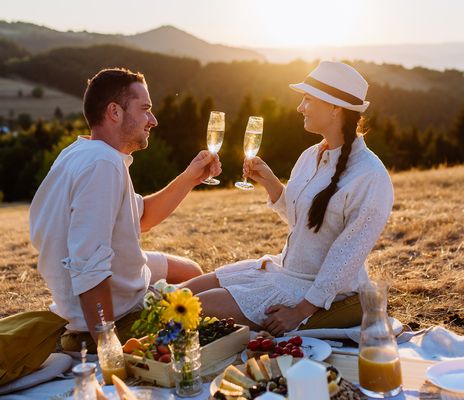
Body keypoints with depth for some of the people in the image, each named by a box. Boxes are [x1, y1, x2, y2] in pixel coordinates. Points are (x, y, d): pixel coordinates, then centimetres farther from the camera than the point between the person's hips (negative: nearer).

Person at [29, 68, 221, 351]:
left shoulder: (87, 155, 5)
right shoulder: (103, 163, -27)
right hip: (121, 312, -10)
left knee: (190, 272, 28)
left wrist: (190, 178, 9)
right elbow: (89, 268, -34)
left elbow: (142, 216, 17)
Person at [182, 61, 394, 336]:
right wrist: (269, 181, 1)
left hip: (326, 291, -8)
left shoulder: (369, 176, -21)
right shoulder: (311, 156, 5)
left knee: (201, 309, -15)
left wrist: (300, 311, -21)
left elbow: (347, 257, -21)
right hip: (284, 268, 8)